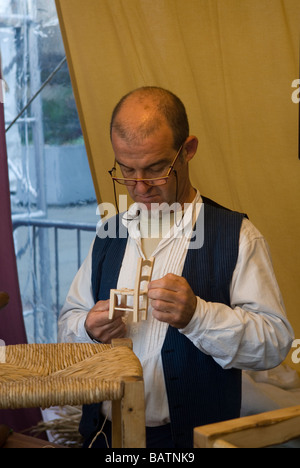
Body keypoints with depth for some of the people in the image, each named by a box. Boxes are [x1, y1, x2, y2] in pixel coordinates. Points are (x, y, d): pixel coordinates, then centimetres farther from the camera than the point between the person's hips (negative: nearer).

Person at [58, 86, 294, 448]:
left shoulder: (236, 235, -2)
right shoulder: (110, 234, 12)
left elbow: (275, 342, -8)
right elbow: (69, 321, 17)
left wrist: (197, 314, -21)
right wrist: (88, 327, -5)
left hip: (193, 436, -4)